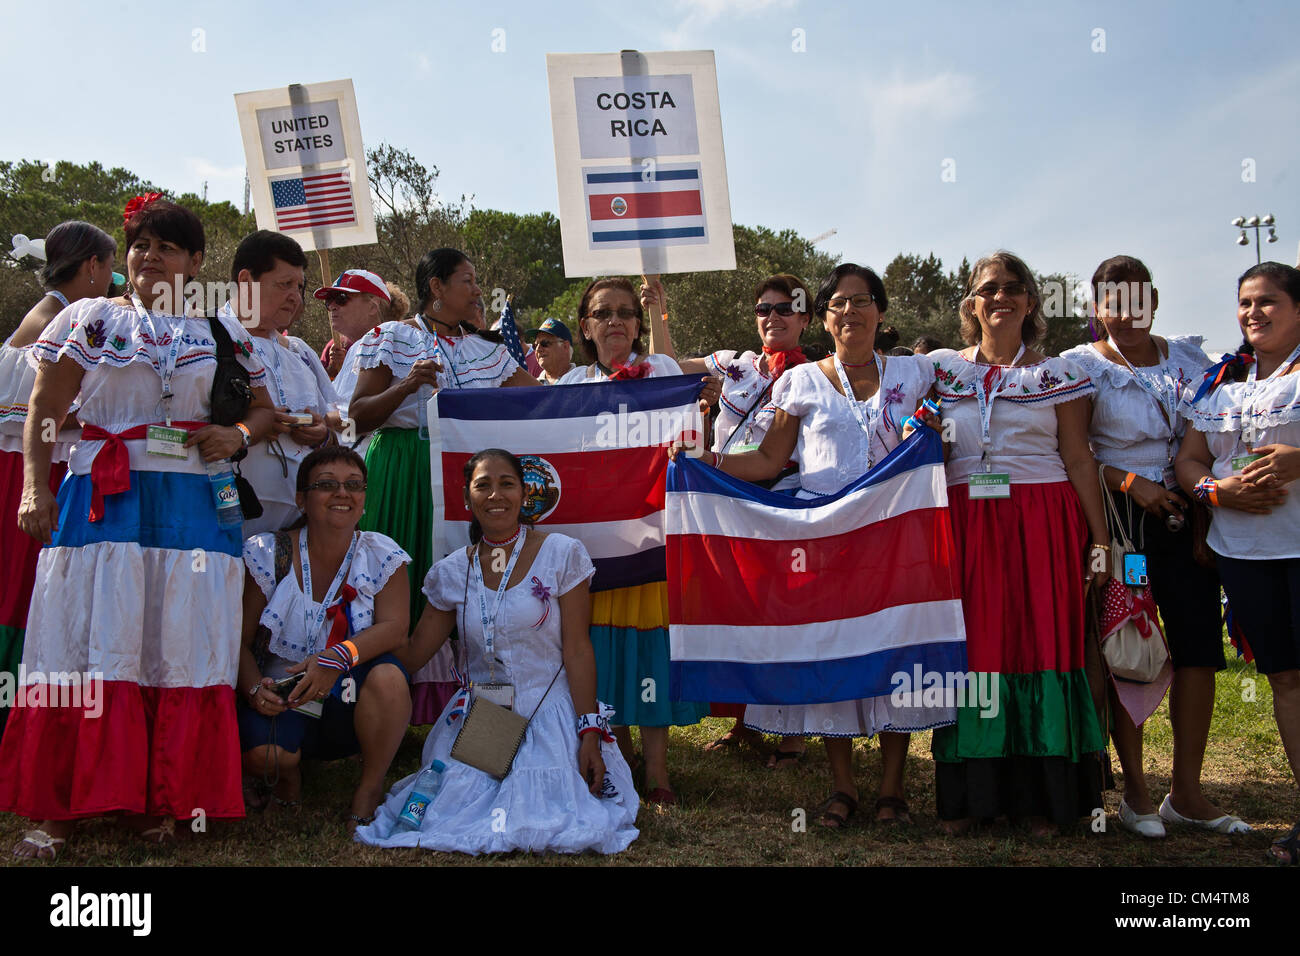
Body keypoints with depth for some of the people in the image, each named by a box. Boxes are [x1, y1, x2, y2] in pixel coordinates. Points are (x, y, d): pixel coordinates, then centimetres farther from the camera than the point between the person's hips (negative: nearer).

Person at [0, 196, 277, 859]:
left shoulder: (222, 333, 14)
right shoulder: (90, 318, 10)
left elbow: (262, 409, 21)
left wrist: (239, 436, -2)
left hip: (193, 507, 1)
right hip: (101, 501, -1)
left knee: (180, 648, 1)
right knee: (92, 647, -3)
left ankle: (161, 801, 12)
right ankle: (61, 806, 7)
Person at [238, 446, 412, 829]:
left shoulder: (381, 555, -2)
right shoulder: (268, 554, -4)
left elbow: (394, 628, -14)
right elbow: (241, 639, -4)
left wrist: (339, 657, -32)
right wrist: (255, 688, -24)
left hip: (352, 701, 1)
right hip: (284, 700, 0)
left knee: (387, 676, -32)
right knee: (260, 752, -32)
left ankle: (369, 788, -10)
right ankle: (289, 771, 9)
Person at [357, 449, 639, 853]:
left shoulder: (561, 554, -5)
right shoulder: (451, 572, 6)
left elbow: (578, 651, -6)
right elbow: (410, 654, 11)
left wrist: (590, 735, -12)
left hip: (549, 712, -3)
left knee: (545, 822, -21)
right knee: (454, 809, -17)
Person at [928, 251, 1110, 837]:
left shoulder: (1057, 374, 7)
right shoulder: (941, 368, 10)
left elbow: (1078, 459, 4)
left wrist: (1100, 539, -1)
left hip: (1042, 523, -1)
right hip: (965, 523, 1)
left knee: (1041, 643, -1)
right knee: (974, 647, 1)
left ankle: (1040, 795, 10)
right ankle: (971, 793, 11)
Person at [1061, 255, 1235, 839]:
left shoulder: (1188, 356, 12)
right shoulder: (1080, 366, -1)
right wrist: (1129, 482, -16)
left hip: (1187, 514, 4)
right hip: (1119, 520, -4)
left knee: (1199, 644, 2)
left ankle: (1187, 789, 15)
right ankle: (1134, 788, 13)